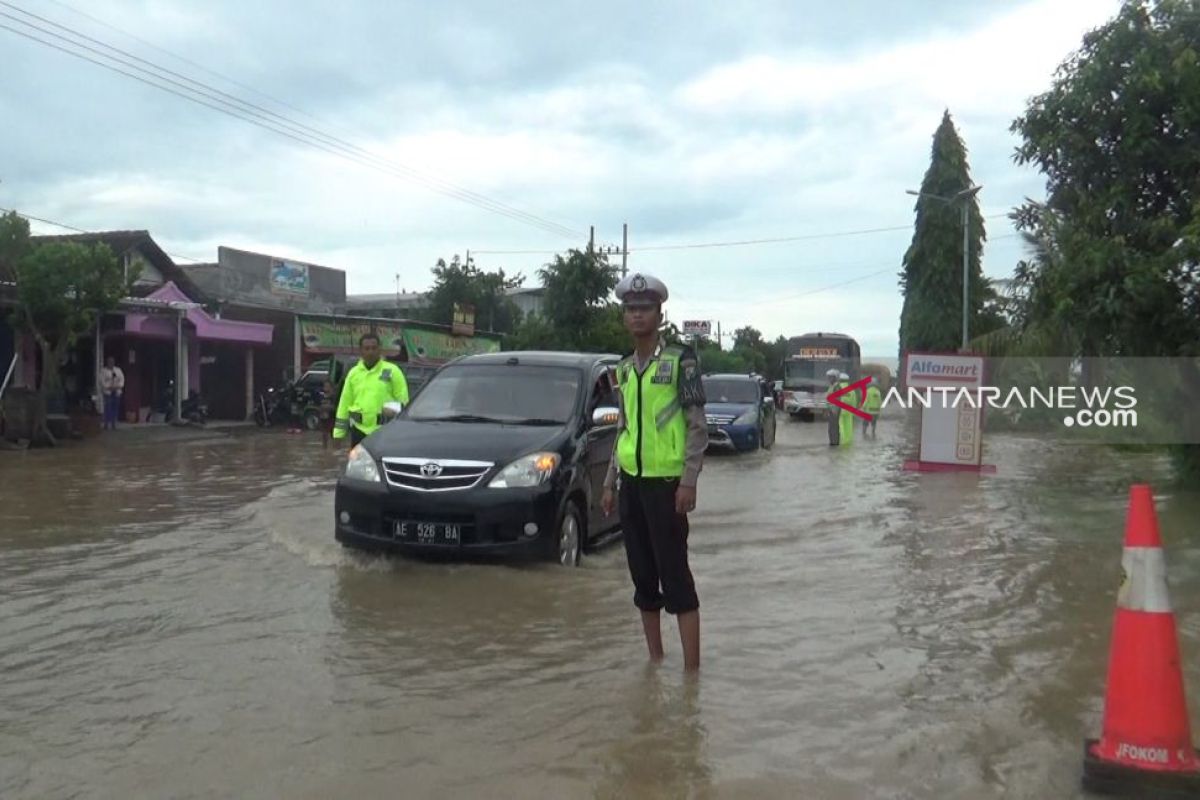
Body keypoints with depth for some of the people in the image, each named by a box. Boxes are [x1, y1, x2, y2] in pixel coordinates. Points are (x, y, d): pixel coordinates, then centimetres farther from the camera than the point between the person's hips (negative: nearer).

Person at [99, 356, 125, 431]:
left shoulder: (118, 370, 13)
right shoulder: (103, 370, 0)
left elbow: (122, 379, 7)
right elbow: (102, 381, -7)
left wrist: (118, 386, -8)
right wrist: (109, 387, -14)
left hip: (117, 392, 4)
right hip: (107, 392, -4)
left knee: (115, 408, 1)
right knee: (108, 408, -10)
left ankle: (113, 424, 7)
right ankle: (106, 425, -6)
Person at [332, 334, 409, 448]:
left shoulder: (392, 371, -1)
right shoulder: (353, 373, 10)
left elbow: (403, 401, -3)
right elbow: (344, 403, 12)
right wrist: (338, 433, 10)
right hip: (359, 429, 4)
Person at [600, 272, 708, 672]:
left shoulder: (680, 360, -5)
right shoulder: (624, 369, 13)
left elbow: (697, 425, -7)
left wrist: (689, 481, -15)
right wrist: (610, 483, 15)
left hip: (665, 481, -6)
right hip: (631, 482, 6)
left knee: (675, 575, -7)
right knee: (642, 574, 10)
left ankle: (691, 668, -2)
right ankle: (654, 658, 22)